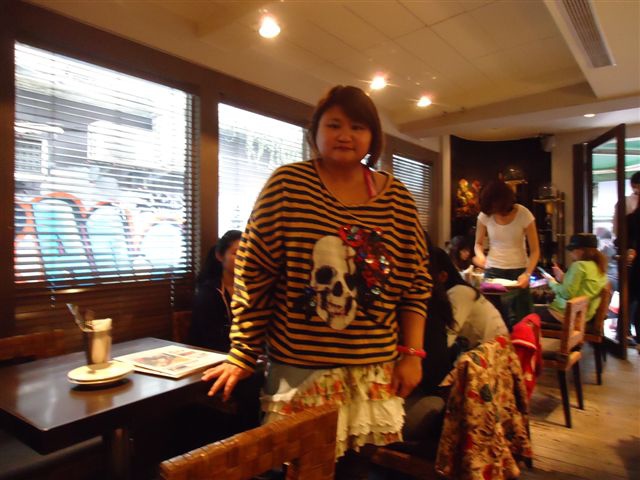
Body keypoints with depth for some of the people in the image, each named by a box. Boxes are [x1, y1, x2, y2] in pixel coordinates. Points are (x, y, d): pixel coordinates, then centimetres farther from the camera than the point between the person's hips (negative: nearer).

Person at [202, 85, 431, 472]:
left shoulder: (398, 198, 3)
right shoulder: (287, 184, -7)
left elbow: (416, 282, 7)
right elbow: (253, 275, -6)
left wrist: (412, 353, 2)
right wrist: (243, 354, -4)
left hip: (375, 371, 3)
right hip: (300, 370, -2)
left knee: (360, 463, 16)